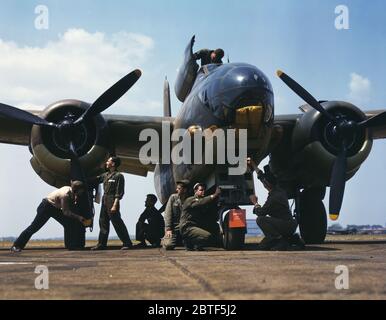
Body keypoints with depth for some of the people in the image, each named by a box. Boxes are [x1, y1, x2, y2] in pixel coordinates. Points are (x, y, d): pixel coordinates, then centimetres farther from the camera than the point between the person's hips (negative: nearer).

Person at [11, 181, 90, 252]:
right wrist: (79, 218, -28)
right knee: (34, 227, -7)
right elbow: (66, 212, -26)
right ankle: (16, 246, -1)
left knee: (69, 224, 2)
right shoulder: (65, 194, -32)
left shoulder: (71, 190, -8)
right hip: (46, 207, -9)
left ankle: (72, 246, 11)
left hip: (55, 208, 9)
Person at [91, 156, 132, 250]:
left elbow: (119, 193, -14)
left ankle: (127, 243, -2)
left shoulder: (118, 176, -9)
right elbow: (95, 180, 30)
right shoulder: (105, 175, 14)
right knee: (103, 222, 10)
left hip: (112, 201, -8)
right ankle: (101, 244, 17)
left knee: (117, 223, -8)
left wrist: (115, 205, -20)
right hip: (104, 201, 9)